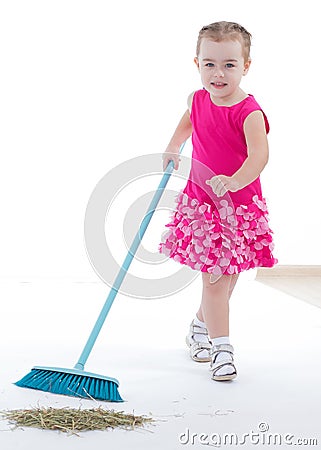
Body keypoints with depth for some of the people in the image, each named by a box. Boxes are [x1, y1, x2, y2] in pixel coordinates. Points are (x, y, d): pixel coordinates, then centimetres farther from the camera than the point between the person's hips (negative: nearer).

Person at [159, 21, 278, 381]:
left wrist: (233, 182, -48)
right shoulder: (198, 100, 0)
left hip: (240, 203, -2)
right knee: (214, 276, -4)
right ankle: (220, 347, 3)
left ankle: (201, 326, 35)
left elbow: (259, 156, -33)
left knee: (227, 276, 10)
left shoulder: (249, 112, -17)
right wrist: (173, 148, 22)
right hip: (201, 200, 2)